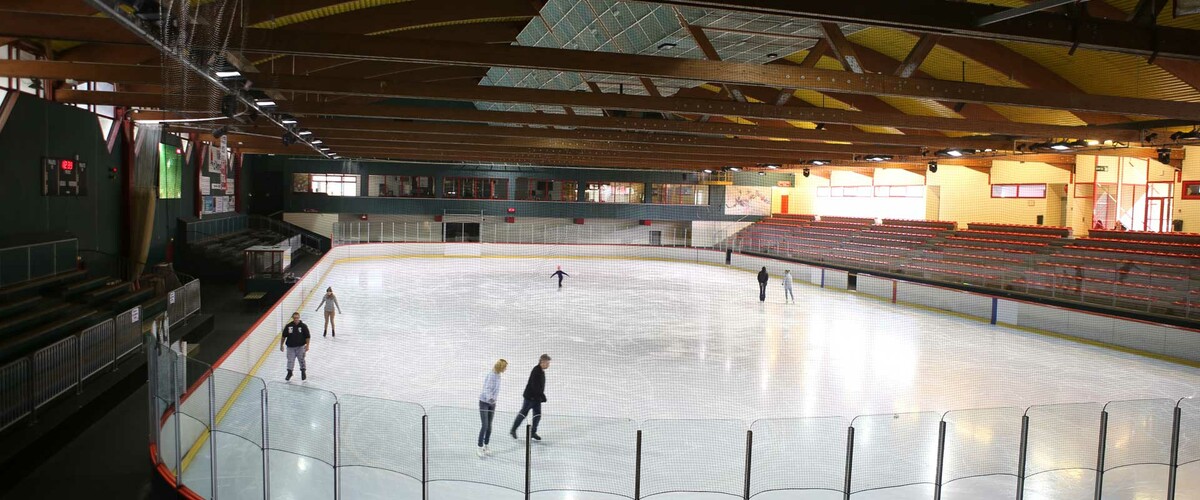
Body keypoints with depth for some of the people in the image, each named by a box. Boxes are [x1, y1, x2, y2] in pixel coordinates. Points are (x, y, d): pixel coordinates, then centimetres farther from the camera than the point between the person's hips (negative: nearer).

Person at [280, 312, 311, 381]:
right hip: (290, 347, 1)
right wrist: (281, 345, 5)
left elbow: (307, 336, -4)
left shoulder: (303, 326, -7)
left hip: (300, 346, -1)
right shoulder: (288, 326, -4)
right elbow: (283, 336, 4)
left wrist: (307, 345, -10)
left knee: (301, 359, 4)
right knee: (290, 360, 4)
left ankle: (303, 372, 24)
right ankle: (289, 373, 24)